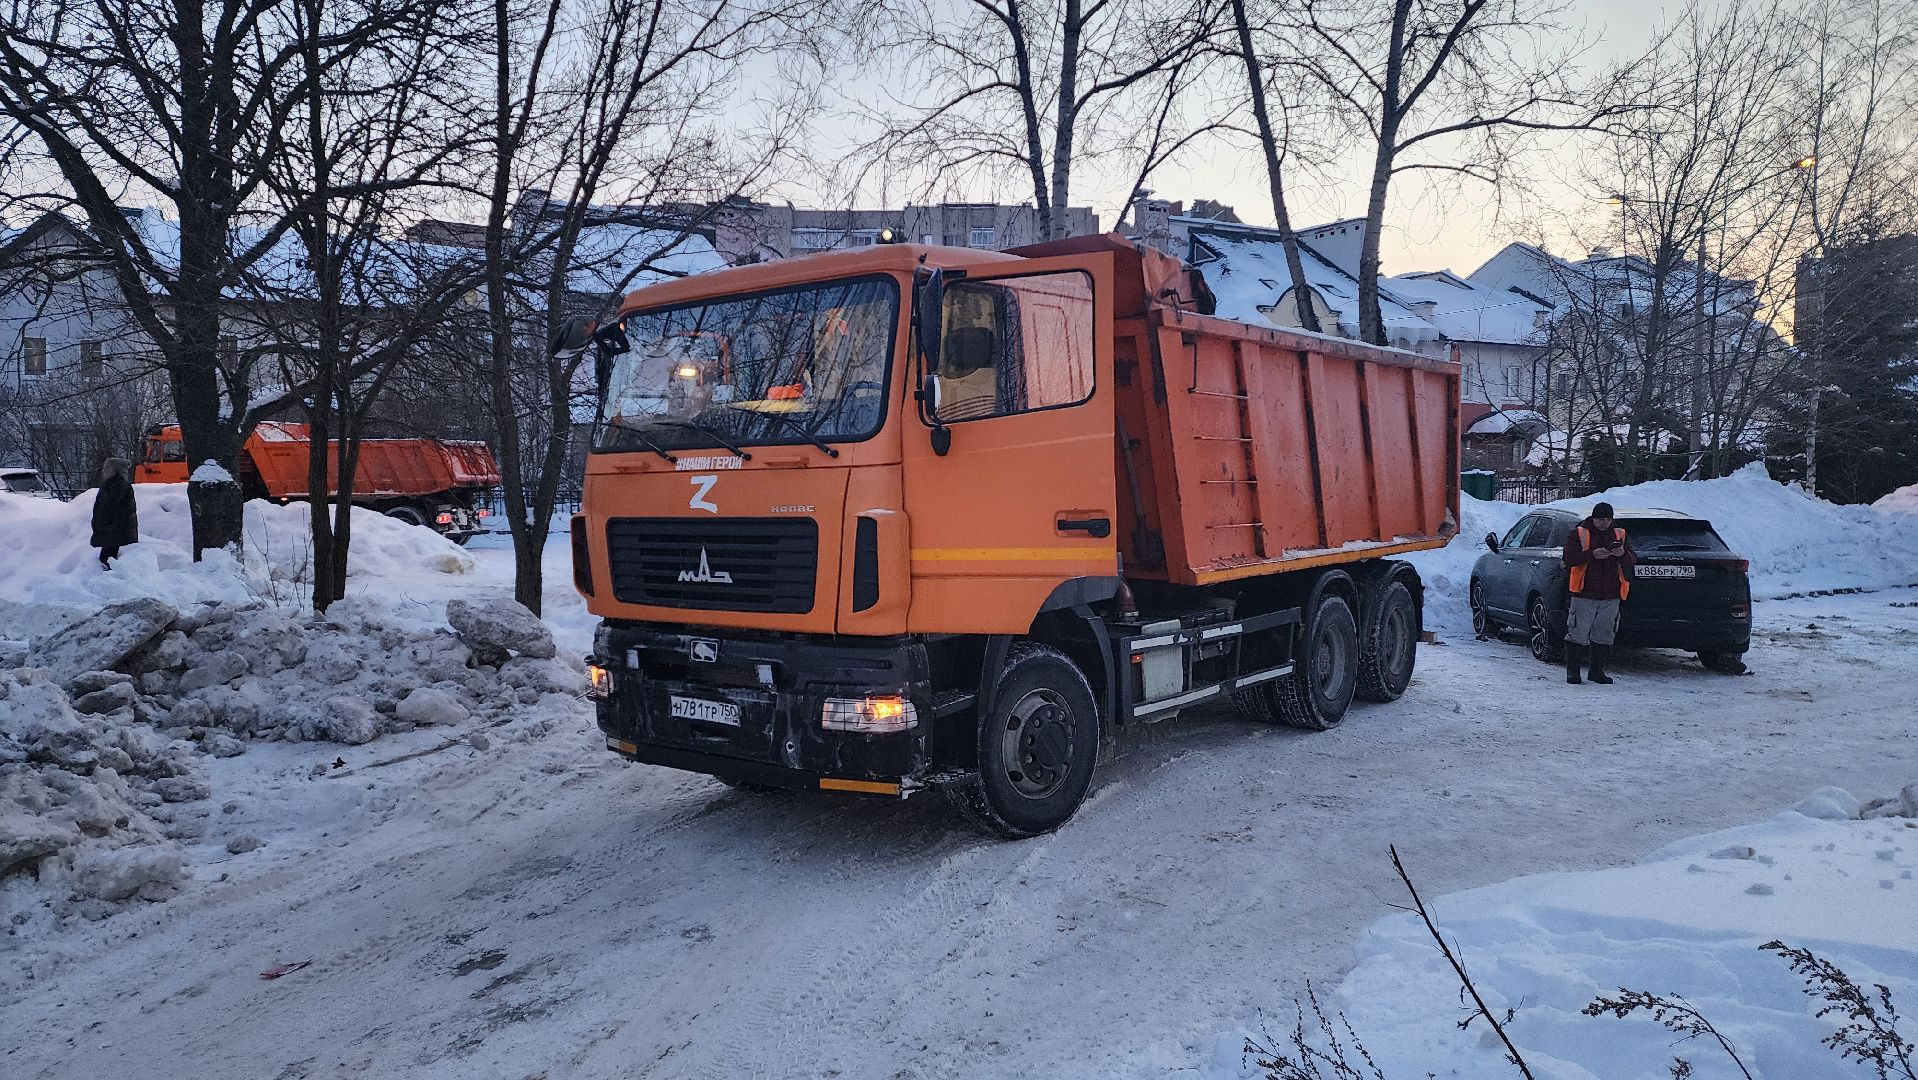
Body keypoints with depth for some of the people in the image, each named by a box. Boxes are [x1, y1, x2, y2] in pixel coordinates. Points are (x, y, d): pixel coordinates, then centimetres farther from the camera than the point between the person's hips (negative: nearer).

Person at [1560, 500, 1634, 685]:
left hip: (1611, 597, 4)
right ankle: (1572, 671, 4)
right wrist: (1592, 555, -23)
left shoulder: (1620, 535, 12)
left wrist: (1623, 554, -16)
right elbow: (1568, 558, -9)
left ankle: (1598, 671, 17)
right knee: (1578, 635, -4)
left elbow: (1632, 560, 7)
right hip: (1584, 595, -4)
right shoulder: (1579, 534, 1)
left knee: (1604, 636, 8)